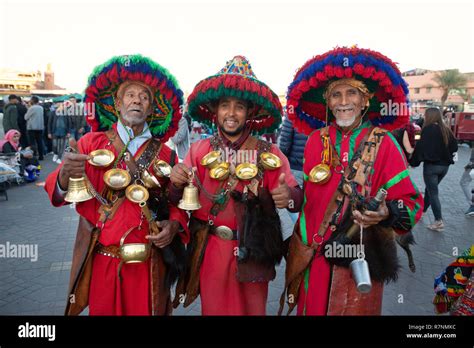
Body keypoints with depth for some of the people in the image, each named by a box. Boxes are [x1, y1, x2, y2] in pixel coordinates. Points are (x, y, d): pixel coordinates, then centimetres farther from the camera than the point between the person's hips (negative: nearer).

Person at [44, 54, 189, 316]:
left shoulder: (164, 154, 1)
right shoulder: (91, 143, -2)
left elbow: (178, 203, 4)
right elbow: (57, 193, -9)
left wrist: (173, 225, -16)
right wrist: (65, 175, -30)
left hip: (147, 266, 1)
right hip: (101, 262, 0)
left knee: (147, 310, 16)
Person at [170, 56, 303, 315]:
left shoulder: (269, 154, -4)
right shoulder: (199, 150, 0)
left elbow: (296, 196, -9)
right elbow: (179, 200, -2)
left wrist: (289, 196, -31)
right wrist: (177, 184, -24)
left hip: (252, 252, 0)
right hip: (209, 250, 1)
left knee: (252, 309, 17)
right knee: (213, 308, 16)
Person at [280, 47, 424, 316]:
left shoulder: (383, 143, -8)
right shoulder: (316, 140, 1)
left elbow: (411, 202, -7)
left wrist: (386, 213, -27)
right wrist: (305, 243, 6)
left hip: (359, 260, -2)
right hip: (313, 257, 3)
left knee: (354, 309, 14)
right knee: (312, 307, 17)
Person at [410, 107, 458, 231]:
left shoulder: (428, 129, -13)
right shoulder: (446, 129, 7)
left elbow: (421, 147, -15)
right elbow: (454, 147, 12)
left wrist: (414, 162, -7)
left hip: (431, 165, -7)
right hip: (444, 165, 7)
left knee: (433, 193, -1)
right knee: (430, 189, 21)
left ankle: (439, 222, -3)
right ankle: (422, 211, 34)